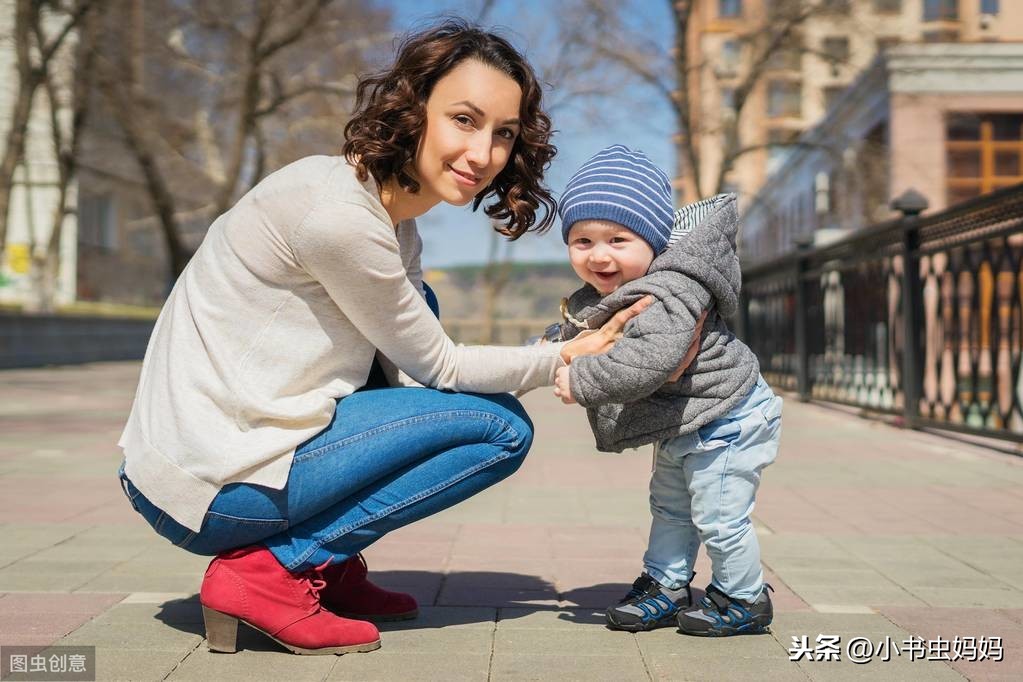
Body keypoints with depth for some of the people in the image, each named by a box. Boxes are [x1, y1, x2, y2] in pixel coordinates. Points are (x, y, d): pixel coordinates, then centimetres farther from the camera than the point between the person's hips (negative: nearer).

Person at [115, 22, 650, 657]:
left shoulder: (397, 225, 10)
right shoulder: (340, 214, -20)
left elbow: (410, 365, -1)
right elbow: (436, 366, -10)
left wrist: (555, 359, -9)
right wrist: (564, 358, -2)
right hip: (210, 489, -9)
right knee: (501, 426, -4)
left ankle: (328, 567, 14)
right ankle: (275, 569, -5)